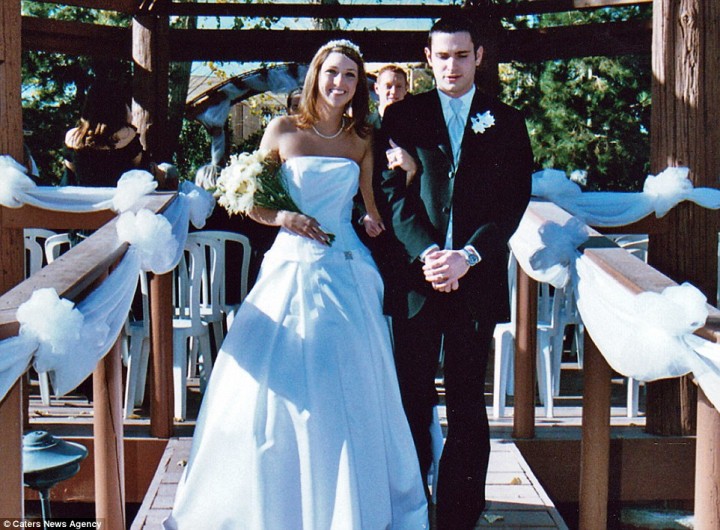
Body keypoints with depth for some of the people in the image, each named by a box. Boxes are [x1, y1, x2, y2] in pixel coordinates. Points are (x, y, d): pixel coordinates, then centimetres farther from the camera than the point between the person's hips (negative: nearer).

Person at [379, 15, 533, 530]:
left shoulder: (506, 122, 9)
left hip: (477, 278, 0)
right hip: (417, 275, 0)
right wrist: (428, 253, -13)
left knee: (468, 401, 5)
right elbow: (394, 193, 1)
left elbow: (514, 200, 2)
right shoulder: (403, 116, 8)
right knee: (413, 396, 3)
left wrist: (467, 256, -12)